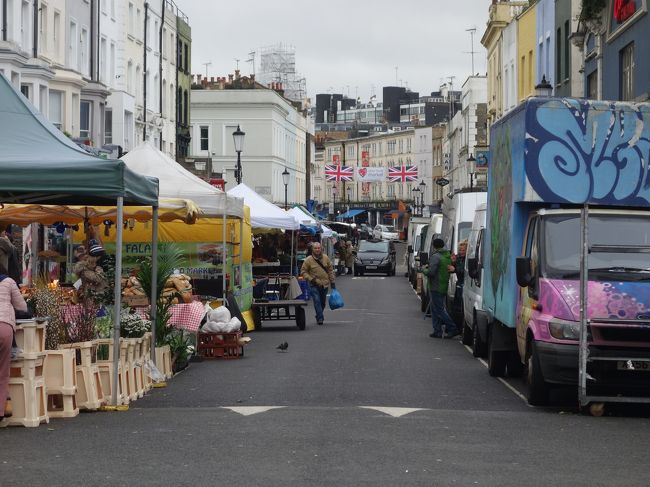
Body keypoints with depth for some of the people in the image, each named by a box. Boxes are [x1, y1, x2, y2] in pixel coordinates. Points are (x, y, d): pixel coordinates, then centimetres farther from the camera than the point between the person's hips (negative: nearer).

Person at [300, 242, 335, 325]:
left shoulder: (326, 258, 4)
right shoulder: (308, 260, -6)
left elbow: (330, 270, 11)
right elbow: (303, 271, -1)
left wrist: (332, 282, 9)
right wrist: (310, 279, -13)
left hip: (324, 284, 4)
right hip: (314, 285, -4)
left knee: (323, 302, 12)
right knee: (317, 301, -15)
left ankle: (319, 316, 32)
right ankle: (320, 318, -13)